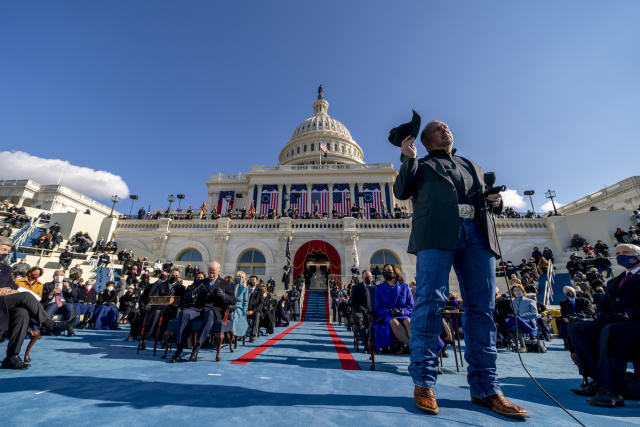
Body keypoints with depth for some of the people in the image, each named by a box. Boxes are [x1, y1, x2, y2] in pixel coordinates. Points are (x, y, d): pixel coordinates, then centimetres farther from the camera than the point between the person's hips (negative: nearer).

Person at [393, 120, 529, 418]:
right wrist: (409, 159, -1)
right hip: (437, 233, -4)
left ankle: (485, 388, 13)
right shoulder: (422, 166, 20)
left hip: (477, 234, 5)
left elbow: (488, 202, 31)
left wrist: (496, 202, 8)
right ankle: (424, 382, 1)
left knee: (482, 307, 1)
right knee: (430, 302, -9)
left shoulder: (473, 166, 32)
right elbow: (400, 192, 6)